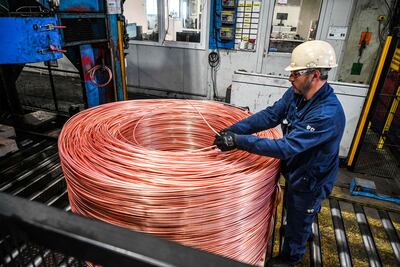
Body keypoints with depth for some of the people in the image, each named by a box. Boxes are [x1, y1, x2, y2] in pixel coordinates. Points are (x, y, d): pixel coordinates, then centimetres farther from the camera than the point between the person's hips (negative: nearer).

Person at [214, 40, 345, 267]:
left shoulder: (328, 114, -38)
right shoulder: (296, 93, -13)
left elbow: (287, 147, -41)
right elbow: (270, 115, -12)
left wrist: (239, 141, -42)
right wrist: (234, 129, -24)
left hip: (311, 180, -7)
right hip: (296, 170, 7)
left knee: (298, 220, 19)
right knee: (294, 209, 33)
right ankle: (305, 233, 65)